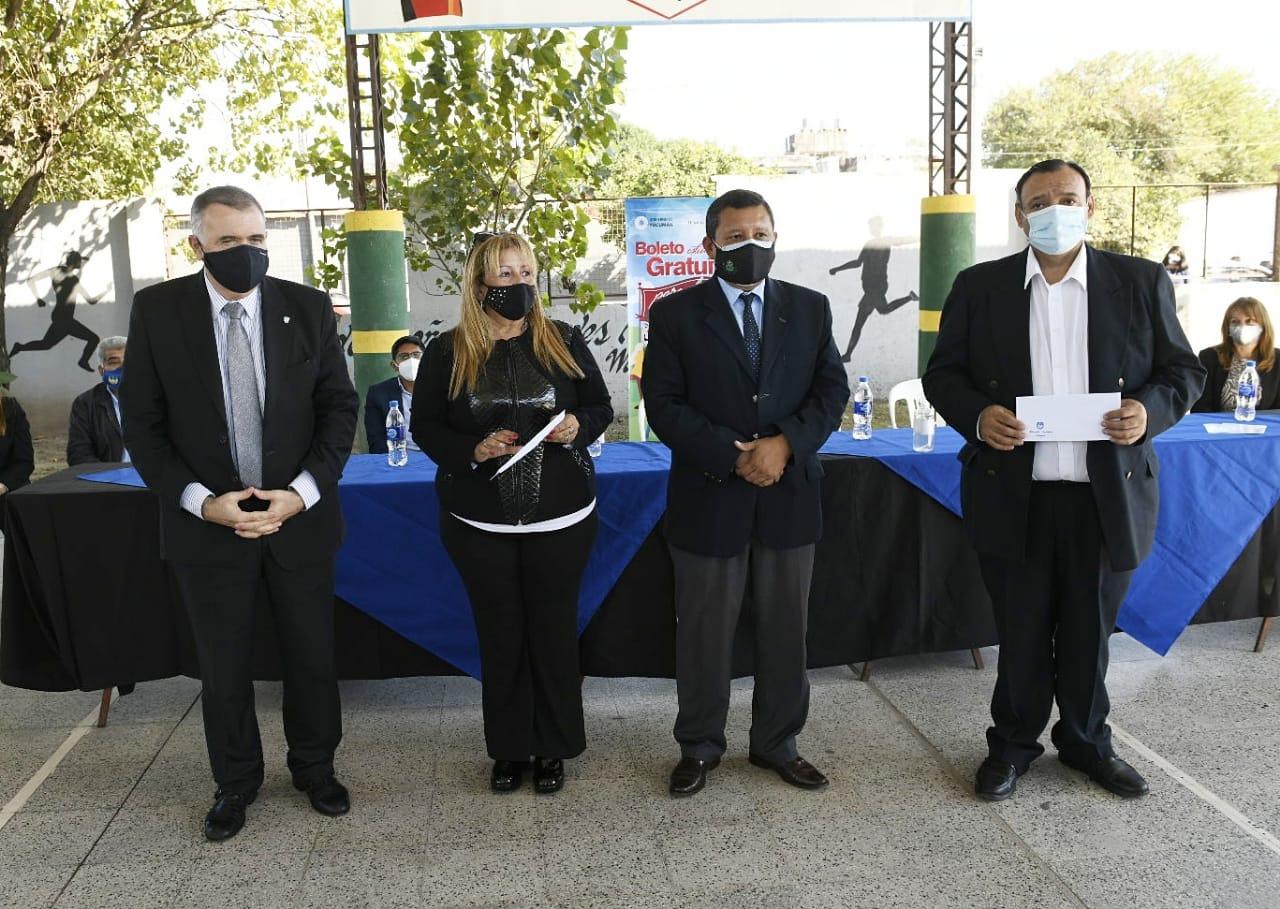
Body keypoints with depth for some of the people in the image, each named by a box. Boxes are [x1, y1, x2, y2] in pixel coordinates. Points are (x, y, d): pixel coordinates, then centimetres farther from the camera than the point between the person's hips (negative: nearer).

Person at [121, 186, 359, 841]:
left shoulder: (308, 307, -1)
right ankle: (236, 781, 32)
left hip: (299, 515, 1)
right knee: (223, 665, 12)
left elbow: (339, 405, 0)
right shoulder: (157, 310, -4)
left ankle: (315, 768, 34)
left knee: (311, 656, 12)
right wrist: (200, 500, -13)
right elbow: (141, 420, -3)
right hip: (205, 520, 0)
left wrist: (303, 492, -12)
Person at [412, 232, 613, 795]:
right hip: (481, 523, 0)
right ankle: (509, 749, 25)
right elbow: (425, 426, 1)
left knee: (554, 630, 9)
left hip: (561, 518, 0)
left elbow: (600, 406, 8)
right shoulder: (448, 351, 0)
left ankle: (553, 748, 24)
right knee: (500, 635, 9)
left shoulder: (564, 341, 2)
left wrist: (578, 427, -14)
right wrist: (473, 450, -16)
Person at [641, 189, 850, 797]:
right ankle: (699, 746, 27)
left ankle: (777, 743, 30)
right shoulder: (675, 314, -1)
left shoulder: (810, 308, 7)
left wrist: (786, 443, -14)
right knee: (704, 633, 9)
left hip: (790, 495, 3)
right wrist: (735, 457, -16)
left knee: (785, 630, 13)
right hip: (708, 498, -2)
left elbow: (832, 389, 3)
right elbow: (664, 406, -7)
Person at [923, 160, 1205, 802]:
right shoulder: (979, 287, 3)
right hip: (1014, 499, 0)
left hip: (1108, 497, 1)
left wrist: (1151, 409, -15)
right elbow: (942, 373, 4)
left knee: (1090, 630, 14)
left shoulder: (1141, 283, 3)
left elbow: (1183, 369, 6)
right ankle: (1012, 743, 30)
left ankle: (1086, 741, 35)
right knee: (1020, 632, 11)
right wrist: (977, 416, -15)